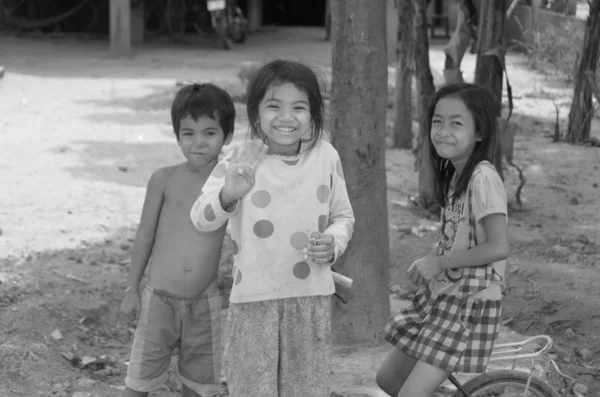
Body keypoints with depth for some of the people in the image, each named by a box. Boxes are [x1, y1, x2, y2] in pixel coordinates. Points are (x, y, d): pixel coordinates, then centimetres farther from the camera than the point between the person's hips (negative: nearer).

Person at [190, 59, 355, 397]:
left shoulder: (326, 157, -1)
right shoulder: (243, 163, -10)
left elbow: (343, 215, 11)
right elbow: (202, 219, -21)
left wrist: (334, 244, -11)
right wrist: (228, 195, -42)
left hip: (311, 296, 2)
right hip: (255, 296, -2)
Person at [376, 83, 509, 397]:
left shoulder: (483, 178, -18)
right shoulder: (454, 174, 10)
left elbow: (498, 247, -25)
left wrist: (440, 262, -18)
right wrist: (428, 264, -1)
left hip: (471, 302, -9)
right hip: (441, 295, 9)